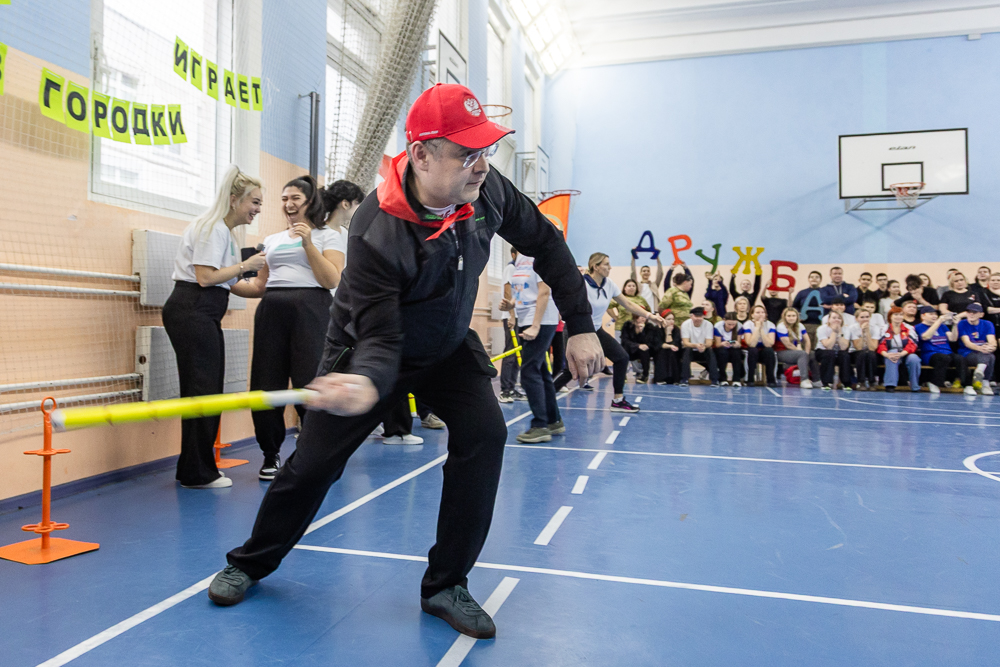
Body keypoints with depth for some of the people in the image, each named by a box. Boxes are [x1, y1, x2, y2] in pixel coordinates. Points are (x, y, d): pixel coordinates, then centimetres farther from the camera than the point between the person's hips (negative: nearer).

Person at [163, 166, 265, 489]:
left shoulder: (225, 232, 22)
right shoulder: (212, 227, -9)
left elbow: (232, 285, 18)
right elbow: (205, 277, -18)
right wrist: (246, 265, -9)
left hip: (204, 315, 10)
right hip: (191, 311, -10)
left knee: (208, 390, 11)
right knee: (201, 389, -6)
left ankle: (195, 469, 20)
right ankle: (197, 473, 3)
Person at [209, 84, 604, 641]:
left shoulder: (487, 188, -19)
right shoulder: (376, 234, -35)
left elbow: (546, 242, -4)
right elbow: (379, 338, -34)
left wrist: (581, 325, -8)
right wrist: (365, 382, -58)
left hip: (449, 345, 4)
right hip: (372, 350, -4)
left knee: (484, 434, -18)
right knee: (314, 461, 0)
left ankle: (446, 585, -1)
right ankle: (251, 563, 30)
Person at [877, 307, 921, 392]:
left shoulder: (909, 328, 10)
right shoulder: (884, 329, 9)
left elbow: (912, 344, -3)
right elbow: (880, 345, -3)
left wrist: (901, 354, -23)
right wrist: (887, 354, -26)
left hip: (906, 354, 1)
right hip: (890, 353, -1)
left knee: (914, 359, -32)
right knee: (892, 355, -36)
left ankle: (915, 387, -17)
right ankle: (890, 384, -40)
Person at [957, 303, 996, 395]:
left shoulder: (987, 324, 9)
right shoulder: (962, 324, 1)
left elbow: (992, 341, -8)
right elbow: (967, 343, -13)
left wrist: (991, 346, -35)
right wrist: (979, 348, -37)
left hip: (984, 354, 3)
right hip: (967, 355, -3)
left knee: (991, 357, -32)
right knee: (985, 356, -34)